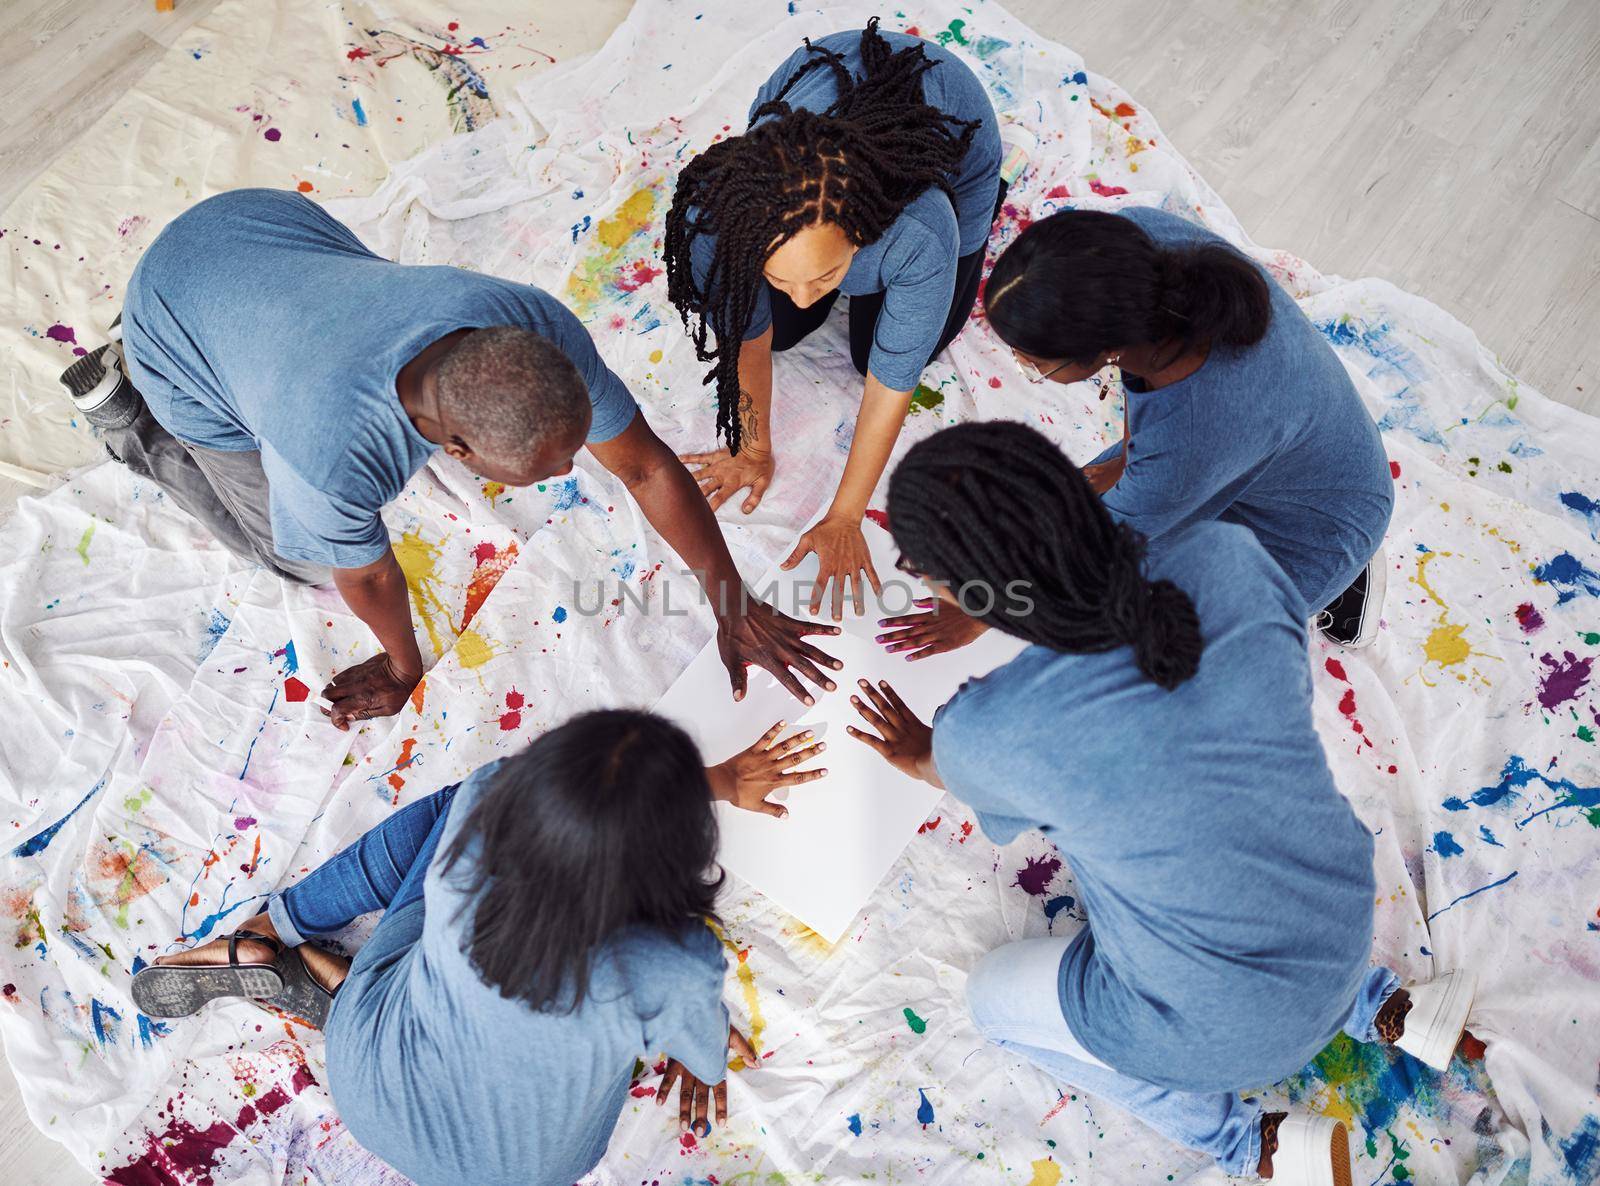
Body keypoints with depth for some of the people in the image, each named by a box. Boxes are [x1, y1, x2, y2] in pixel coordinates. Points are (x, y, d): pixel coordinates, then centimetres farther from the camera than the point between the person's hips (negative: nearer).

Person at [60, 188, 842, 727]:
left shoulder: (536, 329, -33)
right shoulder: (330, 458, -43)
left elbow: (649, 468, -22)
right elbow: (366, 577, -22)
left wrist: (734, 607, -17)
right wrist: (404, 666, -1)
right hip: (178, 320, -4)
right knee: (312, 560, 8)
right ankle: (126, 413, 23)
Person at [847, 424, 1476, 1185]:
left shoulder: (983, 734, -31)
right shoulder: (1227, 557, -22)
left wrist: (917, 757, 20)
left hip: (1221, 1028, -5)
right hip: (1346, 922, 5)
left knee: (994, 998, 22)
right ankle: (1382, 1008, 30)